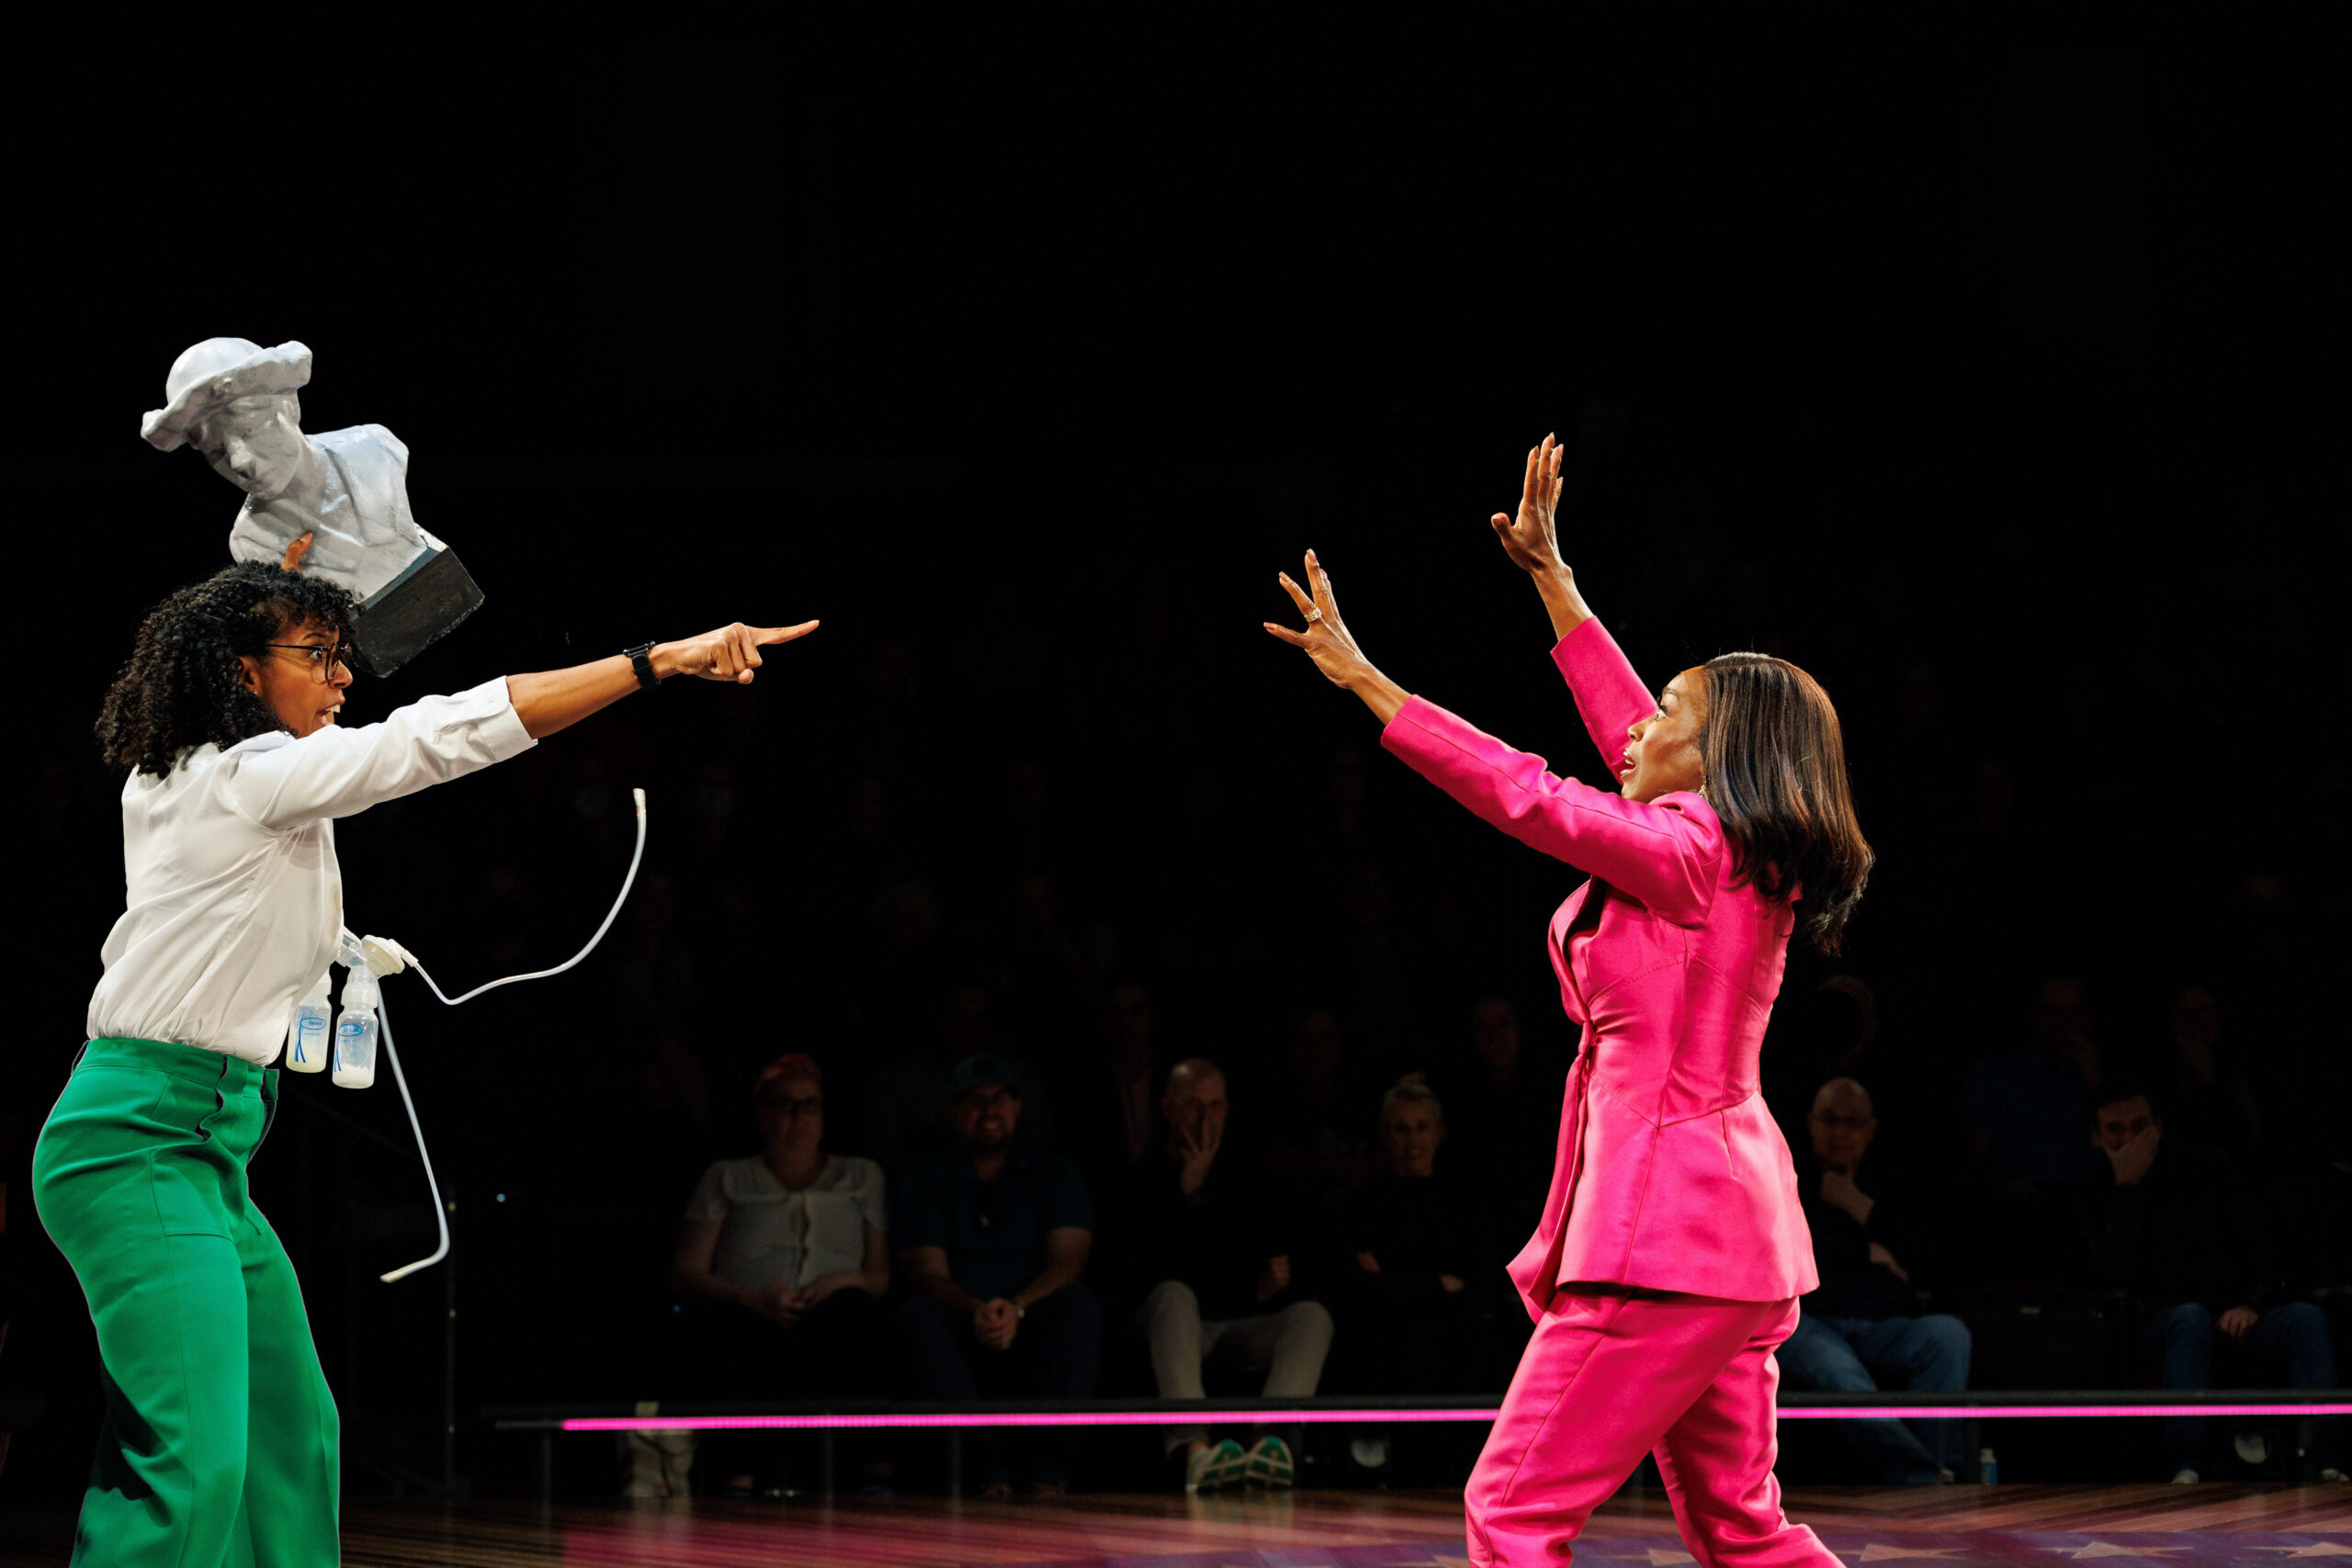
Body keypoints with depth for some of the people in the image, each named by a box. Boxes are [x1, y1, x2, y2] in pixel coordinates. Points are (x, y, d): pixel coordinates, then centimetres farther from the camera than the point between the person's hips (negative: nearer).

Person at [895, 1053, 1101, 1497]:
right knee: (917, 1315, -31)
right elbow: (927, 1274, -1)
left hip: (1033, 1336, 0)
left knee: (1077, 1303, -31)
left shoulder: (1054, 1174, 13)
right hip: (962, 1337, 0)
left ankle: (1050, 1463, -39)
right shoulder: (926, 1181, 13)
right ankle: (987, 1463, -42)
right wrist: (977, 1311, -23)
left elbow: (1068, 1264, -2)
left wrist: (1017, 1309, -23)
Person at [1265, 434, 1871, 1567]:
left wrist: (1368, 685, -10)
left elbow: (1531, 798, -13)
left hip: (1665, 1241, -10)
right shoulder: (1732, 858, 14)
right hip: (1731, 1230, 10)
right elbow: (1623, 736, 26)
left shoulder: (1686, 852, -11)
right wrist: (1551, 578, 31)